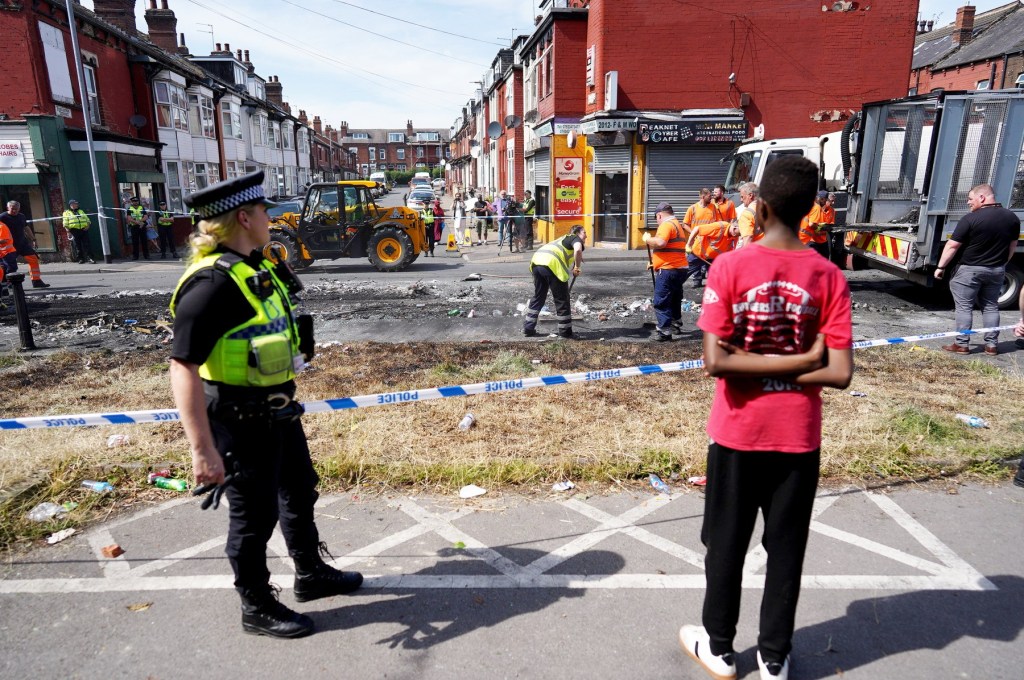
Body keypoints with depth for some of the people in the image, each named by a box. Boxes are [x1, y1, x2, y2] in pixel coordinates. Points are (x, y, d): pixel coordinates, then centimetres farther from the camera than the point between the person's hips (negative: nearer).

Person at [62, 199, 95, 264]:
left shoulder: (81, 211, 22)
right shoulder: (67, 212, 10)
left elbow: (87, 219, 20)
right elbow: (65, 223, 2)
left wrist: (88, 225, 0)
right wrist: (68, 231, -9)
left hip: (84, 230, 2)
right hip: (74, 231, -2)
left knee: (86, 245, -3)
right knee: (77, 246, -2)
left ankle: (90, 258, -7)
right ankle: (80, 259, 3)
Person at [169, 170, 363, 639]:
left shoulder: (257, 268, 5)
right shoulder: (213, 282, -25)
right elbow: (183, 368, -28)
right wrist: (202, 450, -30)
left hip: (278, 411, 10)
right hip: (242, 422, -9)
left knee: (299, 493, 23)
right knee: (254, 516, 8)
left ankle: (311, 575, 44)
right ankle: (258, 609, 31)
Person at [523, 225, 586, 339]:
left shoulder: (565, 239, 35)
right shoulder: (576, 238, 10)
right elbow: (578, 250, -13)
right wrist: (577, 267, -2)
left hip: (537, 261, 8)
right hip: (552, 265, -8)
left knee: (538, 297, 22)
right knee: (562, 300, 7)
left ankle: (528, 328, 25)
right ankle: (565, 332, 16)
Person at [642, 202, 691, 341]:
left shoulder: (667, 224, -12)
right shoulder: (677, 224, 22)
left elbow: (661, 242, -30)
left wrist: (648, 239, -13)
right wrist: (654, 259, 26)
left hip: (668, 270, -10)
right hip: (680, 269, 10)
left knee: (661, 302, -7)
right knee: (674, 300, 24)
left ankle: (664, 331, -8)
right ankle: (676, 324, 37)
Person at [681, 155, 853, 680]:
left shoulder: (729, 267, -13)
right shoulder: (829, 276, -7)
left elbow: (715, 362, -19)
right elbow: (839, 373, -12)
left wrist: (781, 362, -11)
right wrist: (800, 364, -3)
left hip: (737, 432, -2)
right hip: (799, 436, 2)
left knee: (726, 544, 15)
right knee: (786, 548, 17)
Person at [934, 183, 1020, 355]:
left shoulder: (971, 219, -17)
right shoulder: (1011, 217, 4)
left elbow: (952, 246, -17)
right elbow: (1012, 246, 14)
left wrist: (941, 267, -10)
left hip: (970, 269, -6)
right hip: (996, 270, 6)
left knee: (964, 307, 1)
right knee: (991, 307, 15)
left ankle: (962, 344, 3)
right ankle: (991, 344, 17)